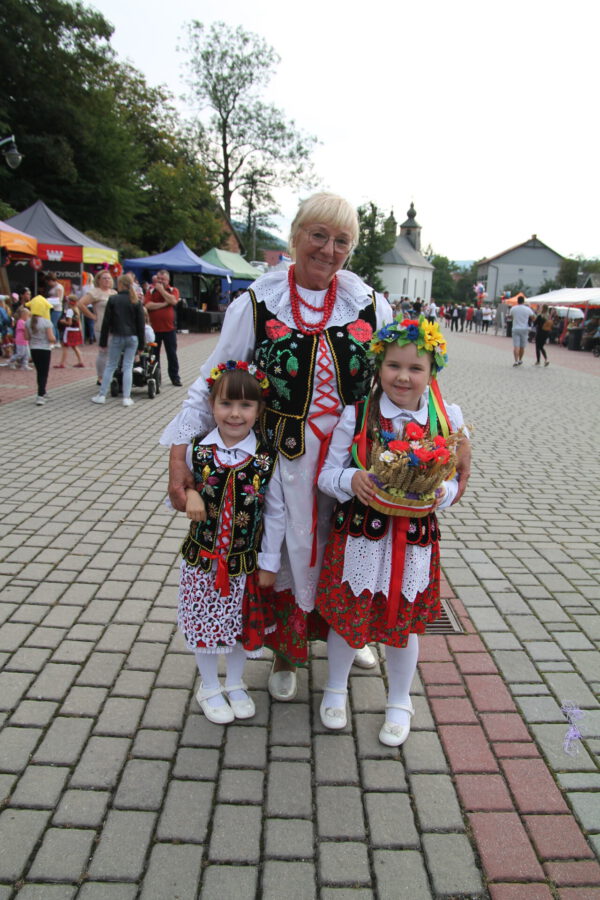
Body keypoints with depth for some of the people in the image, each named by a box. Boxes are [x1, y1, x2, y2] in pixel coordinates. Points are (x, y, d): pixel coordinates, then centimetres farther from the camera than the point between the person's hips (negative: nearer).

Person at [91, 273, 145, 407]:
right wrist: (141, 345, 8)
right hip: (132, 338, 1)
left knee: (110, 366, 7)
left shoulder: (113, 299, -3)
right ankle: (126, 398, 1)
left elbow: (106, 321, -3)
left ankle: (102, 395, 9)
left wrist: (103, 341, 3)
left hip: (117, 337, -1)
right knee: (128, 367, 3)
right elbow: (140, 324, 3)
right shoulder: (136, 302, 2)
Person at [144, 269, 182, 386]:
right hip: (154, 328, 1)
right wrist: (164, 304, -12)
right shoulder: (151, 291, 5)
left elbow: (173, 301, -17)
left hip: (169, 328, -1)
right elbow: (148, 305, -11)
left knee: (172, 354, 5)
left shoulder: (173, 290, 4)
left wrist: (161, 289, -11)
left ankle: (175, 377, 13)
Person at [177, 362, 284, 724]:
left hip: (246, 561, 0)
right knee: (205, 624, 15)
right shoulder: (197, 450, -11)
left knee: (242, 623, 17)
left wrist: (269, 563, -3)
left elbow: (275, 514, -7)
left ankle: (236, 684, 43)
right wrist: (188, 495, -19)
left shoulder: (267, 459, -14)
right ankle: (210, 687, 40)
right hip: (202, 557, 1)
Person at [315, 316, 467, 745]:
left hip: (415, 540, 1)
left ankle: (399, 702, 43)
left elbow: (454, 481, 5)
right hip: (360, 535, -1)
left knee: (404, 624, 16)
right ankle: (336, 687, 44)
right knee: (347, 617, 14)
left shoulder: (448, 418, -4)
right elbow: (327, 474, -3)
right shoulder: (357, 414, -9)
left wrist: (441, 492, -18)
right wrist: (352, 479, -24)